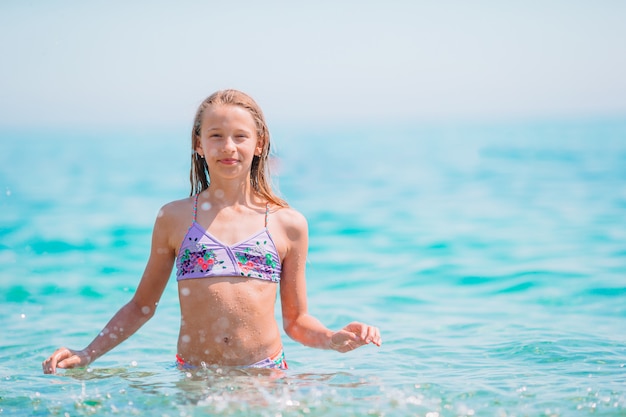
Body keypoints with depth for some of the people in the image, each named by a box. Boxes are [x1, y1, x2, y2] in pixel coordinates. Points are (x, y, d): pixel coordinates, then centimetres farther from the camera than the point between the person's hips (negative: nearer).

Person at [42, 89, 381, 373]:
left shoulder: (288, 225, 9)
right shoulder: (174, 218, 9)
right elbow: (141, 306, 17)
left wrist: (335, 339, -5)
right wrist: (86, 355, 7)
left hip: (265, 377, 0)